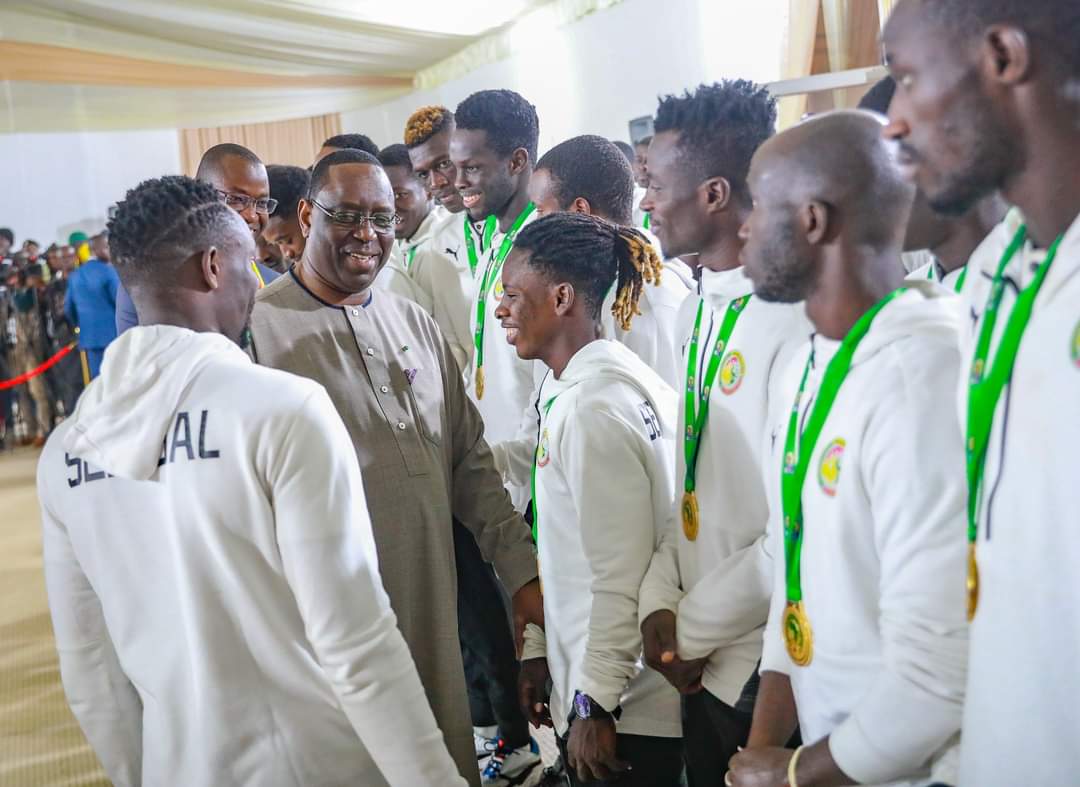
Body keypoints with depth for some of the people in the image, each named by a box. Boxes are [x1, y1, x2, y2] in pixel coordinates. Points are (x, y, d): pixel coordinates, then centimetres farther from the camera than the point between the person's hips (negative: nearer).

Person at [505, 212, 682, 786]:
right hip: (583, 677, 9)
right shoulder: (569, 388, 7)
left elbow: (619, 576, -21)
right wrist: (540, 649, 14)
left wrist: (594, 704, -16)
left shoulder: (595, 405, -21)